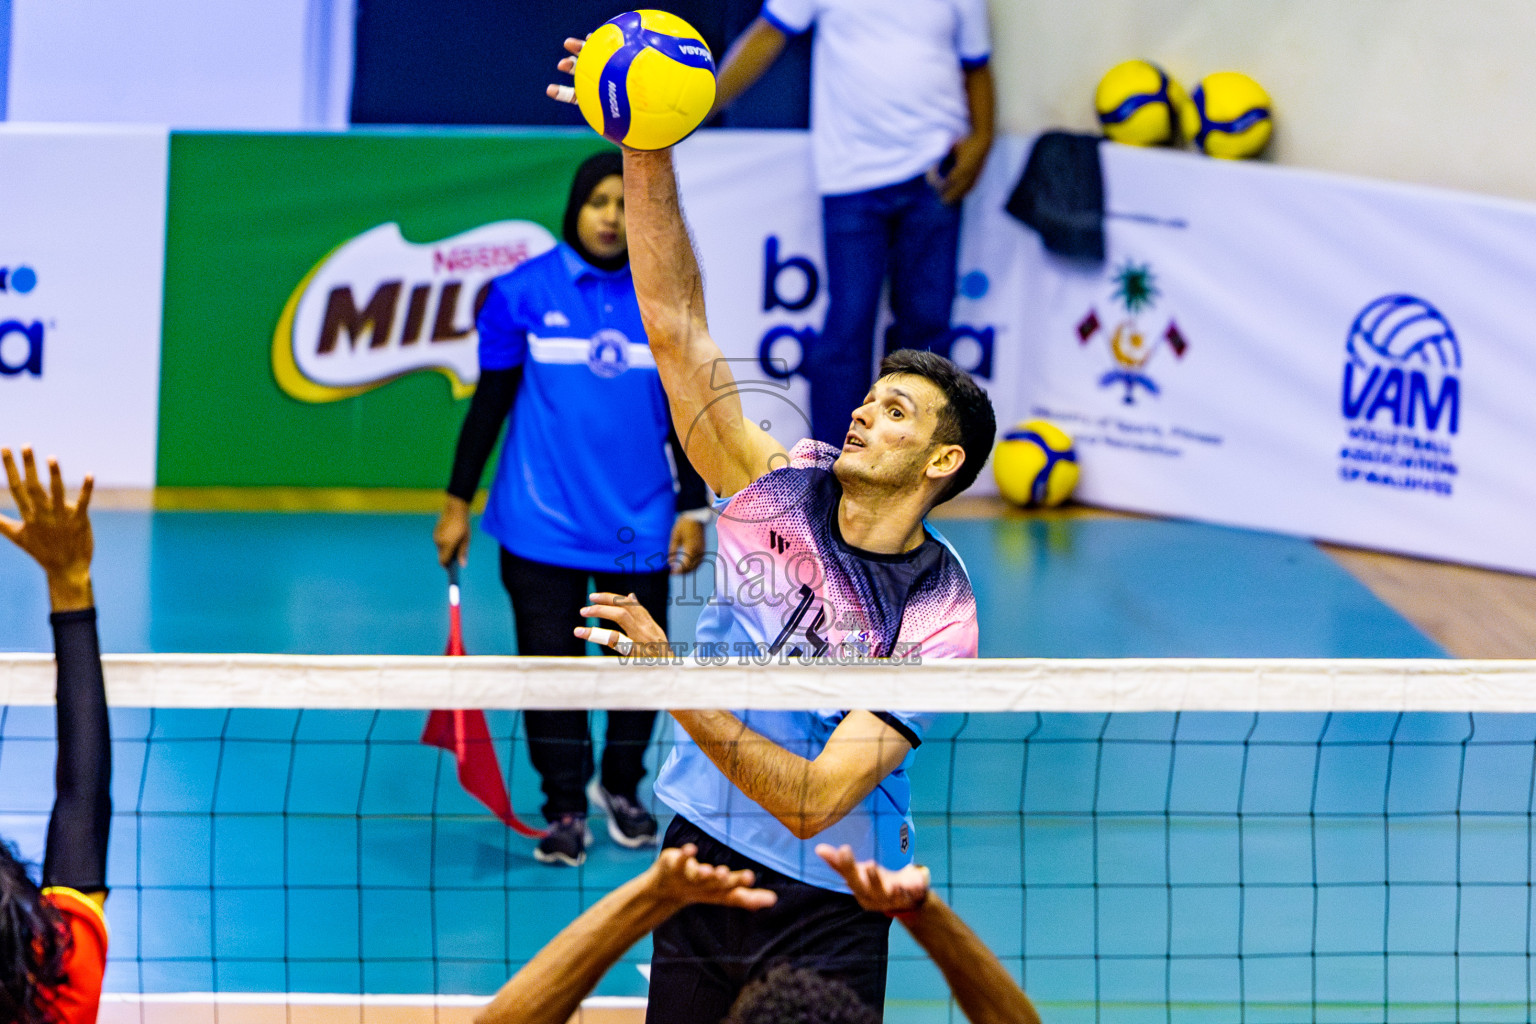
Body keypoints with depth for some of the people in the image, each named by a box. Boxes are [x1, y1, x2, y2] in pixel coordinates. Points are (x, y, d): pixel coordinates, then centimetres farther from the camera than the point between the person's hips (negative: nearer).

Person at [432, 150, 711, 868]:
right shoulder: (521, 295, -3)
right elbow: (489, 403, 2)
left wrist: (693, 511, 5)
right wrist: (457, 503, 2)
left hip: (640, 527, 2)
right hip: (543, 525, -2)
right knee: (550, 665, 0)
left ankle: (623, 788, 30)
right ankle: (566, 808, 12)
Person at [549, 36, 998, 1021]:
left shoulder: (937, 619, -17)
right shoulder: (780, 483, -5)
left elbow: (815, 801, -25)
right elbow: (677, 325, -10)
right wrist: (648, 161, -22)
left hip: (825, 912, -4)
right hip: (701, 865, 4)